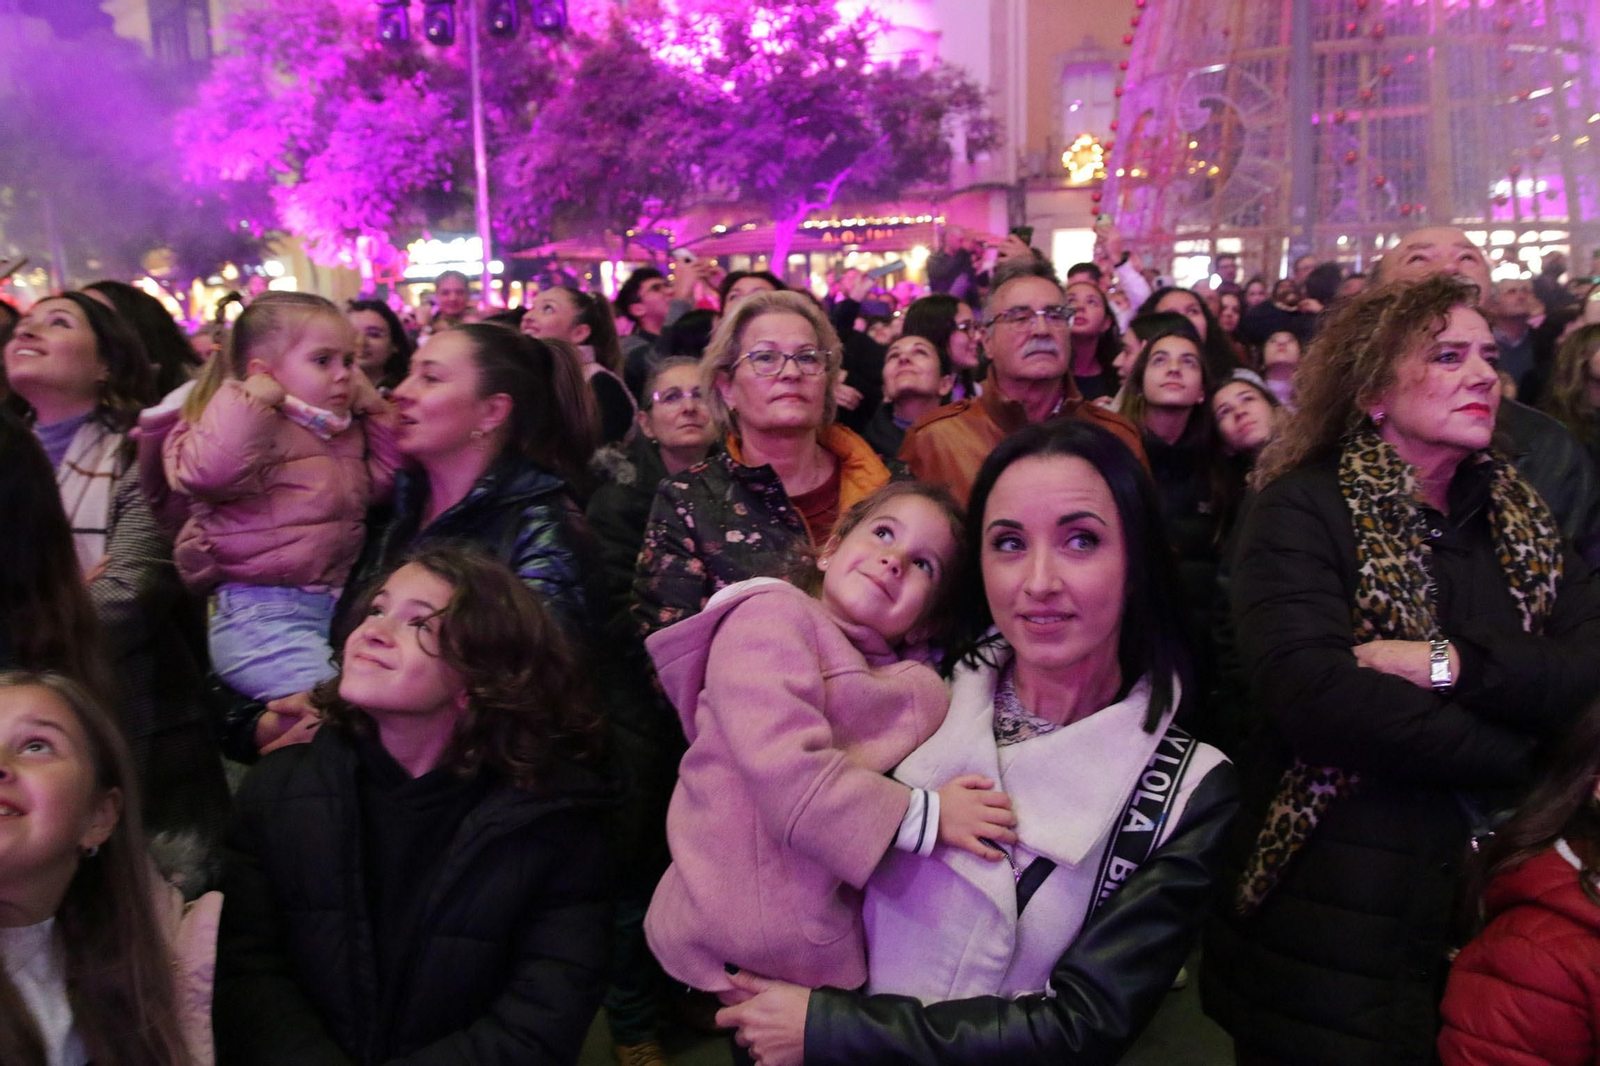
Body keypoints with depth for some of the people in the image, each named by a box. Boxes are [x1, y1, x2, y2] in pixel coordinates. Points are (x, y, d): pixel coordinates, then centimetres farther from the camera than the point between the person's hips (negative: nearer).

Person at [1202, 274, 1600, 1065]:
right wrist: (1517, 757, -14)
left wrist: (1452, 664, -20)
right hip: (1339, 919, -5)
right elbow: (1310, 695, -24)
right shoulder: (1303, 510, -9)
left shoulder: (1518, 515, 9)